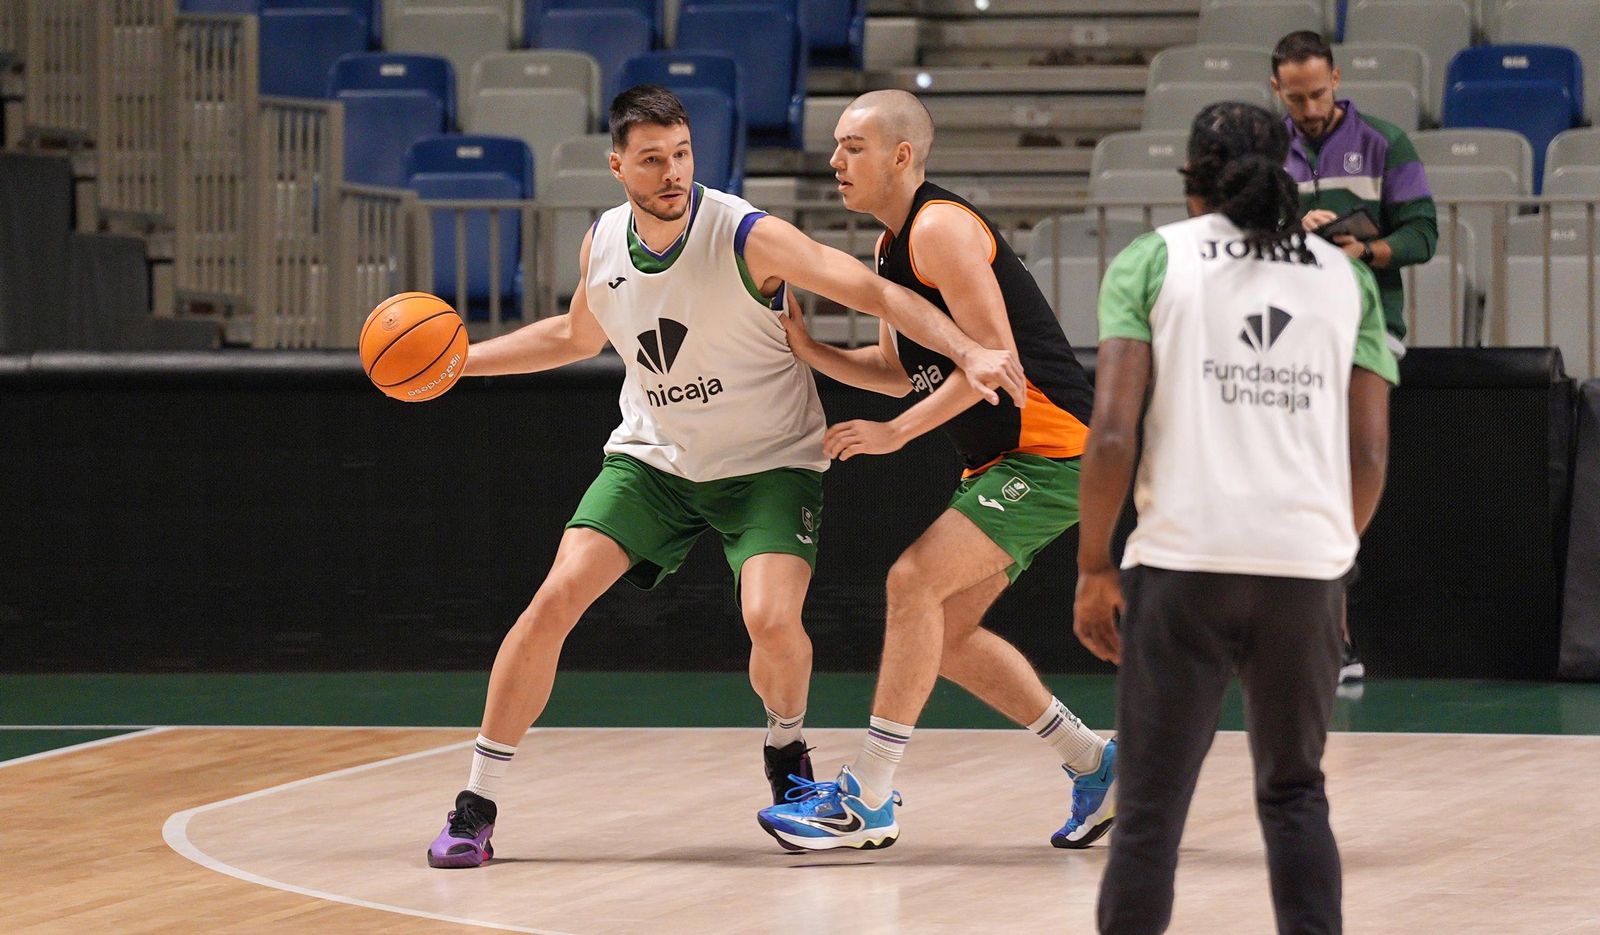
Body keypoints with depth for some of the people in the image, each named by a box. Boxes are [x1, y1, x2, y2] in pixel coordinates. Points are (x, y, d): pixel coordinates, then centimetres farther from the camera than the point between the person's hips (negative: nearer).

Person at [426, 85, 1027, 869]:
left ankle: (786, 751, 10)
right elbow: (577, 337, 17)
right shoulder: (602, 243, -5)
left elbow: (876, 293, -26)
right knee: (556, 597, -14)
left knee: (770, 619, -26)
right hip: (652, 454, 4)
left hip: (768, 462, -4)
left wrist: (970, 354, -39)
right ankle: (475, 809, -6)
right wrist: (461, 360, 11)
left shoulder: (750, 238, -22)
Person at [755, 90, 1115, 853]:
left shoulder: (940, 229, -15)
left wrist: (897, 432, -21)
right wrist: (808, 350, 5)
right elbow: (900, 372, 20)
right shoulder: (893, 244, 15)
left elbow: (994, 359, -22)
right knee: (944, 632, 11)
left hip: (1047, 452, -11)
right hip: (1001, 461, 11)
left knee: (914, 581, -18)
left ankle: (867, 801, -17)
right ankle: (1094, 766, 20)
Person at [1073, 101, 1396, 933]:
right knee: (1295, 794, 19)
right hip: (1309, 566, 3)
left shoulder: (1151, 261, 5)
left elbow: (1112, 432, -4)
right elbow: (1370, 453, 8)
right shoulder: (1345, 276, 14)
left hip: (1184, 564, -3)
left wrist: (1094, 569, 2)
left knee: (1150, 810, 3)